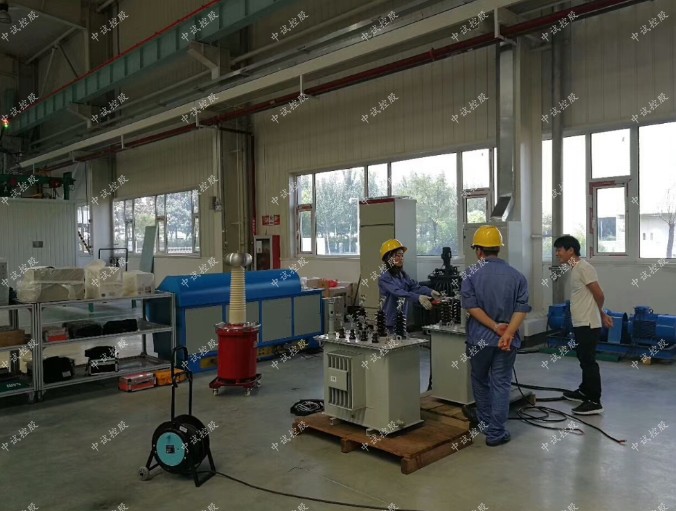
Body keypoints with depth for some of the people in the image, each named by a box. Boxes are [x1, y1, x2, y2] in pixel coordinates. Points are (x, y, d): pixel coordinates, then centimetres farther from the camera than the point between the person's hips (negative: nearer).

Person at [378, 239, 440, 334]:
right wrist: (418, 297, -41)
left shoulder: (403, 275, 9)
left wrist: (430, 292, -25)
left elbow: (415, 286, -6)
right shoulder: (384, 278, -14)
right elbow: (398, 292, -29)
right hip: (389, 322, -7)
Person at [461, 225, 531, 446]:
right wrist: (508, 333, -16)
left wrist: (495, 326, -13)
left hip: (479, 338, -1)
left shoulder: (471, 274, -7)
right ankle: (496, 433, 9)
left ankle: (484, 421, 35)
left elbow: (471, 306, -15)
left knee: (480, 381, 19)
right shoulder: (516, 276, 0)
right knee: (501, 384, 8)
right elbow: (522, 308, -9)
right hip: (507, 341, 1)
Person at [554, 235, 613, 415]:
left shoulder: (584, 268, -17)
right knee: (584, 360, 20)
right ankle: (584, 392, 34)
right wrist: (602, 315, 19)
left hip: (588, 324, -10)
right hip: (581, 323, 10)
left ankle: (594, 402, 0)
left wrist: (601, 314, 2)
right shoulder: (575, 268, 13)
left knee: (589, 362, -5)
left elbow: (599, 295, -16)